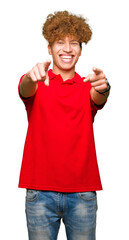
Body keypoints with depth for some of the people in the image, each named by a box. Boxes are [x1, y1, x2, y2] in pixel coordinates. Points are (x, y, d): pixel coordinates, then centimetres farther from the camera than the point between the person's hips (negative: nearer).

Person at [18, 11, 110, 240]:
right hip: (40, 191, -1)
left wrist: (102, 88, -39)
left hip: (82, 192, 1)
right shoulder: (37, 84, 5)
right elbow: (25, 90, -18)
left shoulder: (87, 86, 7)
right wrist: (32, 76, -42)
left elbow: (98, 100, -15)